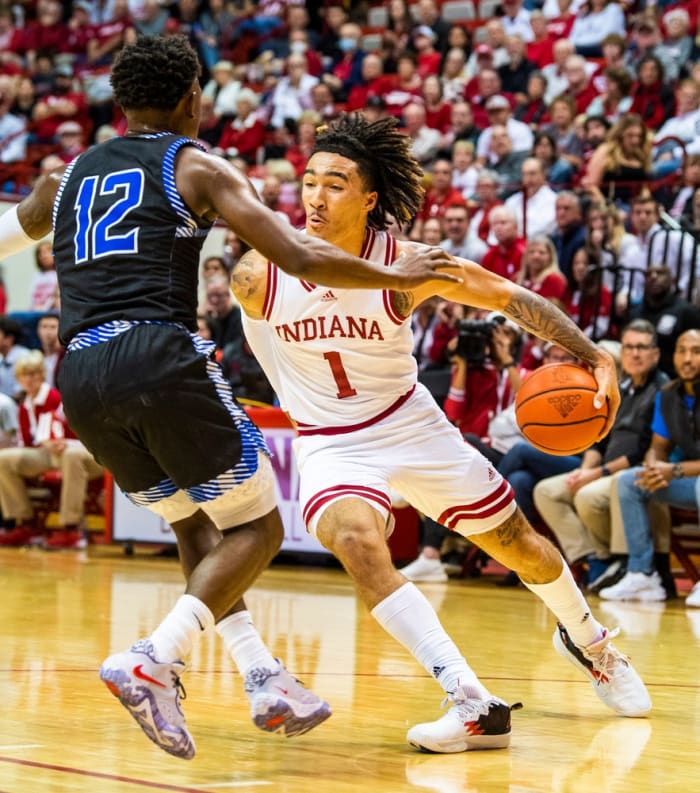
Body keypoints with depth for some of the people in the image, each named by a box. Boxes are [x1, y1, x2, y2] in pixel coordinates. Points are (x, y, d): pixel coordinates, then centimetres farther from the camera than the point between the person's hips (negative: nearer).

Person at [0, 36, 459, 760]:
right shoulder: (196, 167, 7)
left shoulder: (69, 178, 22)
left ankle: (264, 679, 13)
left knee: (195, 524, 24)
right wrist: (397, 276, 11)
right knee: (256, 526, 7)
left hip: (80, 376, 6)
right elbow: (299, 258, -2)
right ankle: (153, 660, -13)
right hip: (159, 357, -6)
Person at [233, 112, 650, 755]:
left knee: (517, 543, 13)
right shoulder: (258, 275, -19)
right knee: (357, 541, -32)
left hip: (412, 424, 1)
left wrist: (594, 357, -24)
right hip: (331, 444, -1)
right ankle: (475, 707, -34)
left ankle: (586, 639, 48)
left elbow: (513, 299, -15)